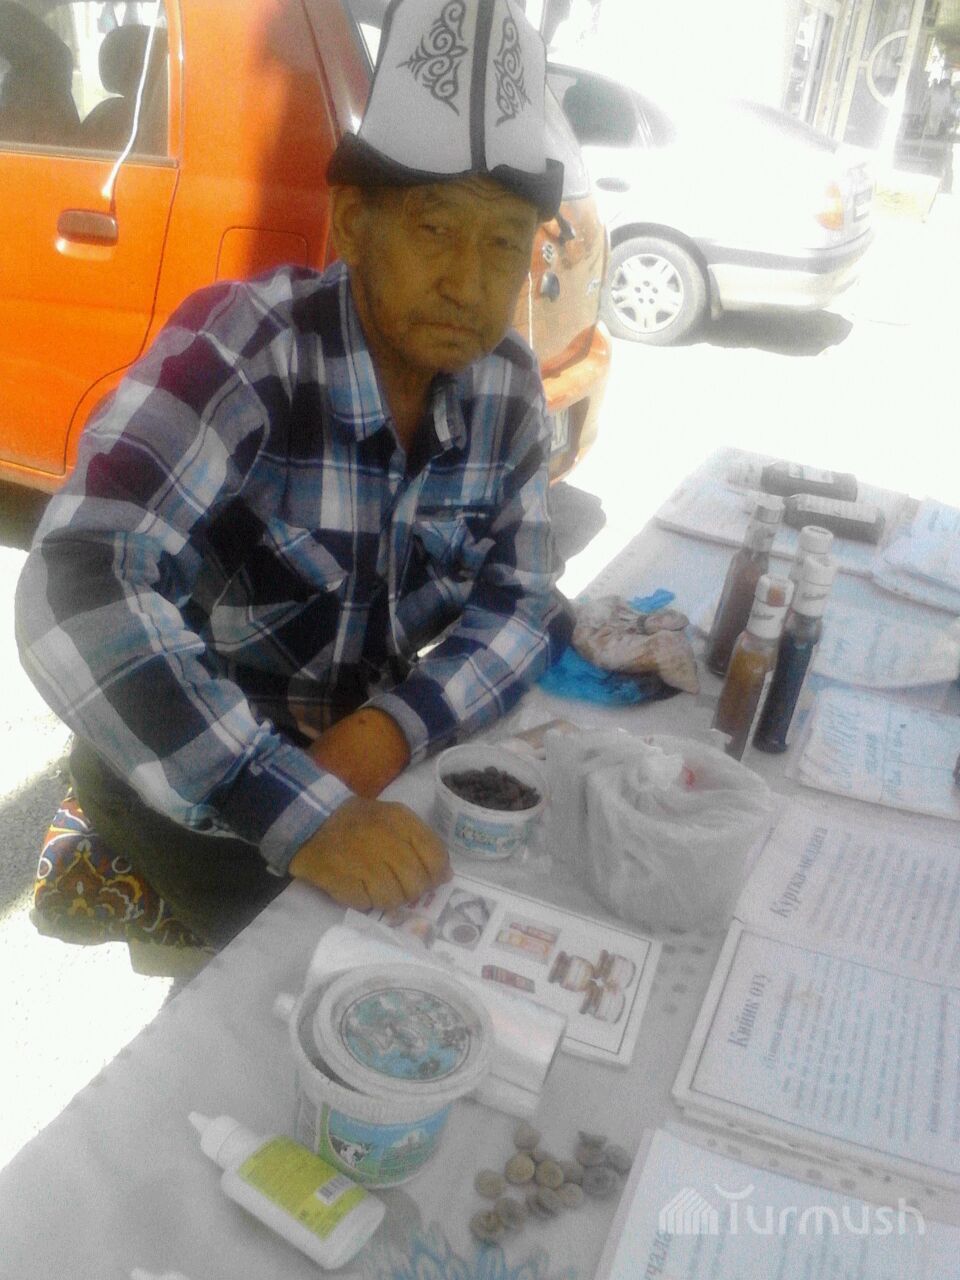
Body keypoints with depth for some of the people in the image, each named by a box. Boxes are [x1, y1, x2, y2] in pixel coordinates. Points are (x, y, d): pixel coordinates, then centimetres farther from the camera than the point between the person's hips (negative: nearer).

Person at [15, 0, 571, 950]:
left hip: (365, 740, 6)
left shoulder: (505, 387, -8)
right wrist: (300, 813, -46)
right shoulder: (239, 348, -27)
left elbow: (520, 597, -5)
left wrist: (391, 731, -23)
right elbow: (77, 597, -38)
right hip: (182, 765, -5)